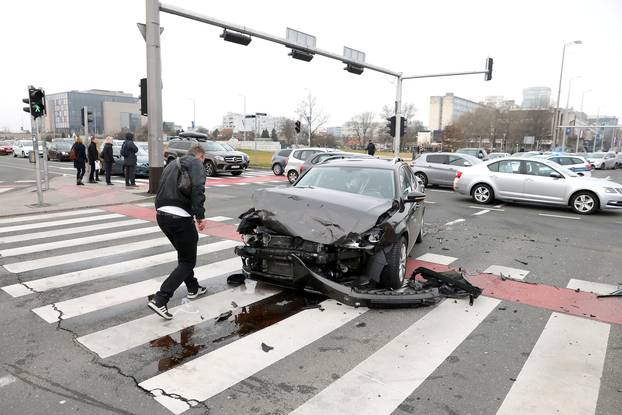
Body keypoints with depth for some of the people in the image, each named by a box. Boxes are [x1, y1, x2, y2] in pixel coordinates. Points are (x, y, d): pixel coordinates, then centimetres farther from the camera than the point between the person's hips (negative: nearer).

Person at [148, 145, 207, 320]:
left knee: (184, 254, 27)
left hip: (161, 215, 9)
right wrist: (200, 215, -17)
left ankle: (193, 288, 40)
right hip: (180, 217, -8)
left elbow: (161, 189, 24)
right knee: (188, 262, 2)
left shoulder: (172, 164, 25)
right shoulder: (196, 163, 0)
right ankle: (159, 300, -9)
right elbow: (197, 188, -17)